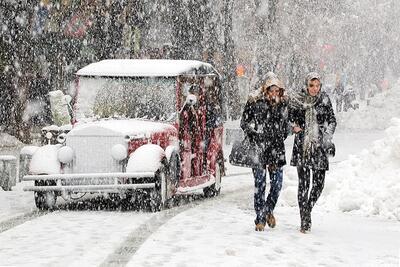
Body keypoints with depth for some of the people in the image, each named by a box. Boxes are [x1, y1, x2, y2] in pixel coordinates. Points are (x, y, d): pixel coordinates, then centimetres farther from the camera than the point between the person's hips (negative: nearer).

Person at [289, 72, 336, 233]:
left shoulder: (324, 99, 3)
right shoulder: (296, 100, 0)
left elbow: (332, 120, 8)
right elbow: (289, 119, 13)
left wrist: (328, 139, -5)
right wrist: (294, 126, -8)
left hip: (319, 147, 2)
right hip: (302, 146, -1)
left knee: (318, 184, 0)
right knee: (303, 183, -6)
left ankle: (308, 209, 26)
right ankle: (305, 220, -3)